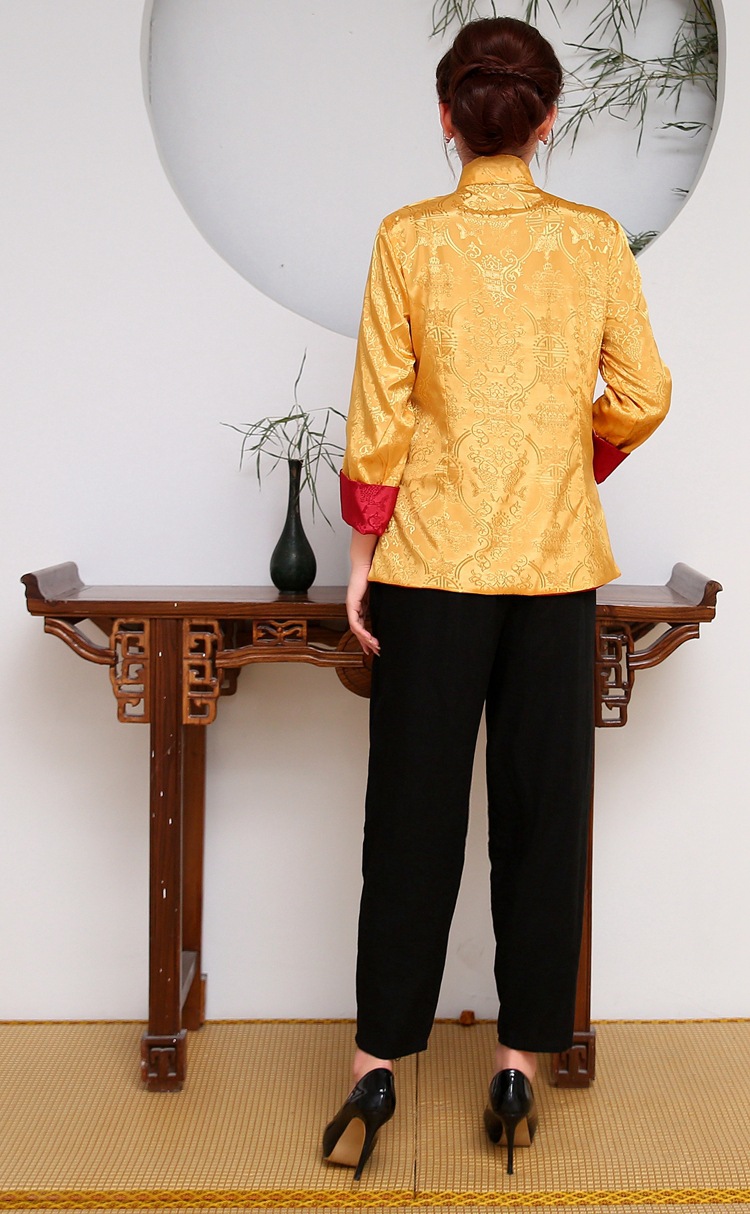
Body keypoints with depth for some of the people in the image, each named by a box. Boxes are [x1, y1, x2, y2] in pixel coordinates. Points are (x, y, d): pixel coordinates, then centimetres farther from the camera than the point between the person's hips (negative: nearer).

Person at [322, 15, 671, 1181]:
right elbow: (642, 397, 0)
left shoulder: (408, 239, -4)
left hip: (433, 556, -1)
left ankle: (378, 1064, 8)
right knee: (542, 806, 9)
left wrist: (366, 547, 3)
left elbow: (380, 408, -4)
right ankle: (521, 1060, 15)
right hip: (557, 557, 1)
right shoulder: (597, 240, 0)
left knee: (414, 811, 5)